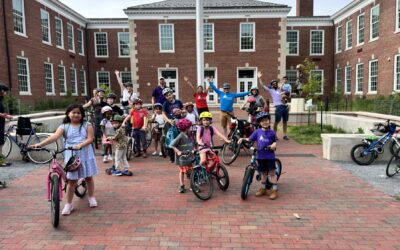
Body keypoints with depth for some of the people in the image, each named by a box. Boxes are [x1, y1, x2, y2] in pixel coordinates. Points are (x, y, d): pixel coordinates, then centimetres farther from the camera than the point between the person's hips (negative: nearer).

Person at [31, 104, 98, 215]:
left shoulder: (87, 125, -1)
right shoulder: (64, 126, -1)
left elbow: (90, 139, -10)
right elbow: (55, 136, -16)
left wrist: (80, 145, -28)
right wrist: (40, 144, -31)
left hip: (85, 154, 0)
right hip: (71, 156, 0)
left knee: (89, 177, 12)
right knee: (71, 180, 5)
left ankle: (92, 198, 32)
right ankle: (68, 204, 16)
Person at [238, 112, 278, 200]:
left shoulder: (272, 132, -2)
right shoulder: (257, 131, 1)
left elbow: (274, 142, 6)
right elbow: (249, 139, 2)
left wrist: (273, 146, -15)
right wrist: (242, 139, -15)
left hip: (270, 156, -2)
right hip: (260, 156, 2)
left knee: (272, 173, 2)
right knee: (263, 173, 16)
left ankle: (275, 191, 10)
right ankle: (263, 189, 29)